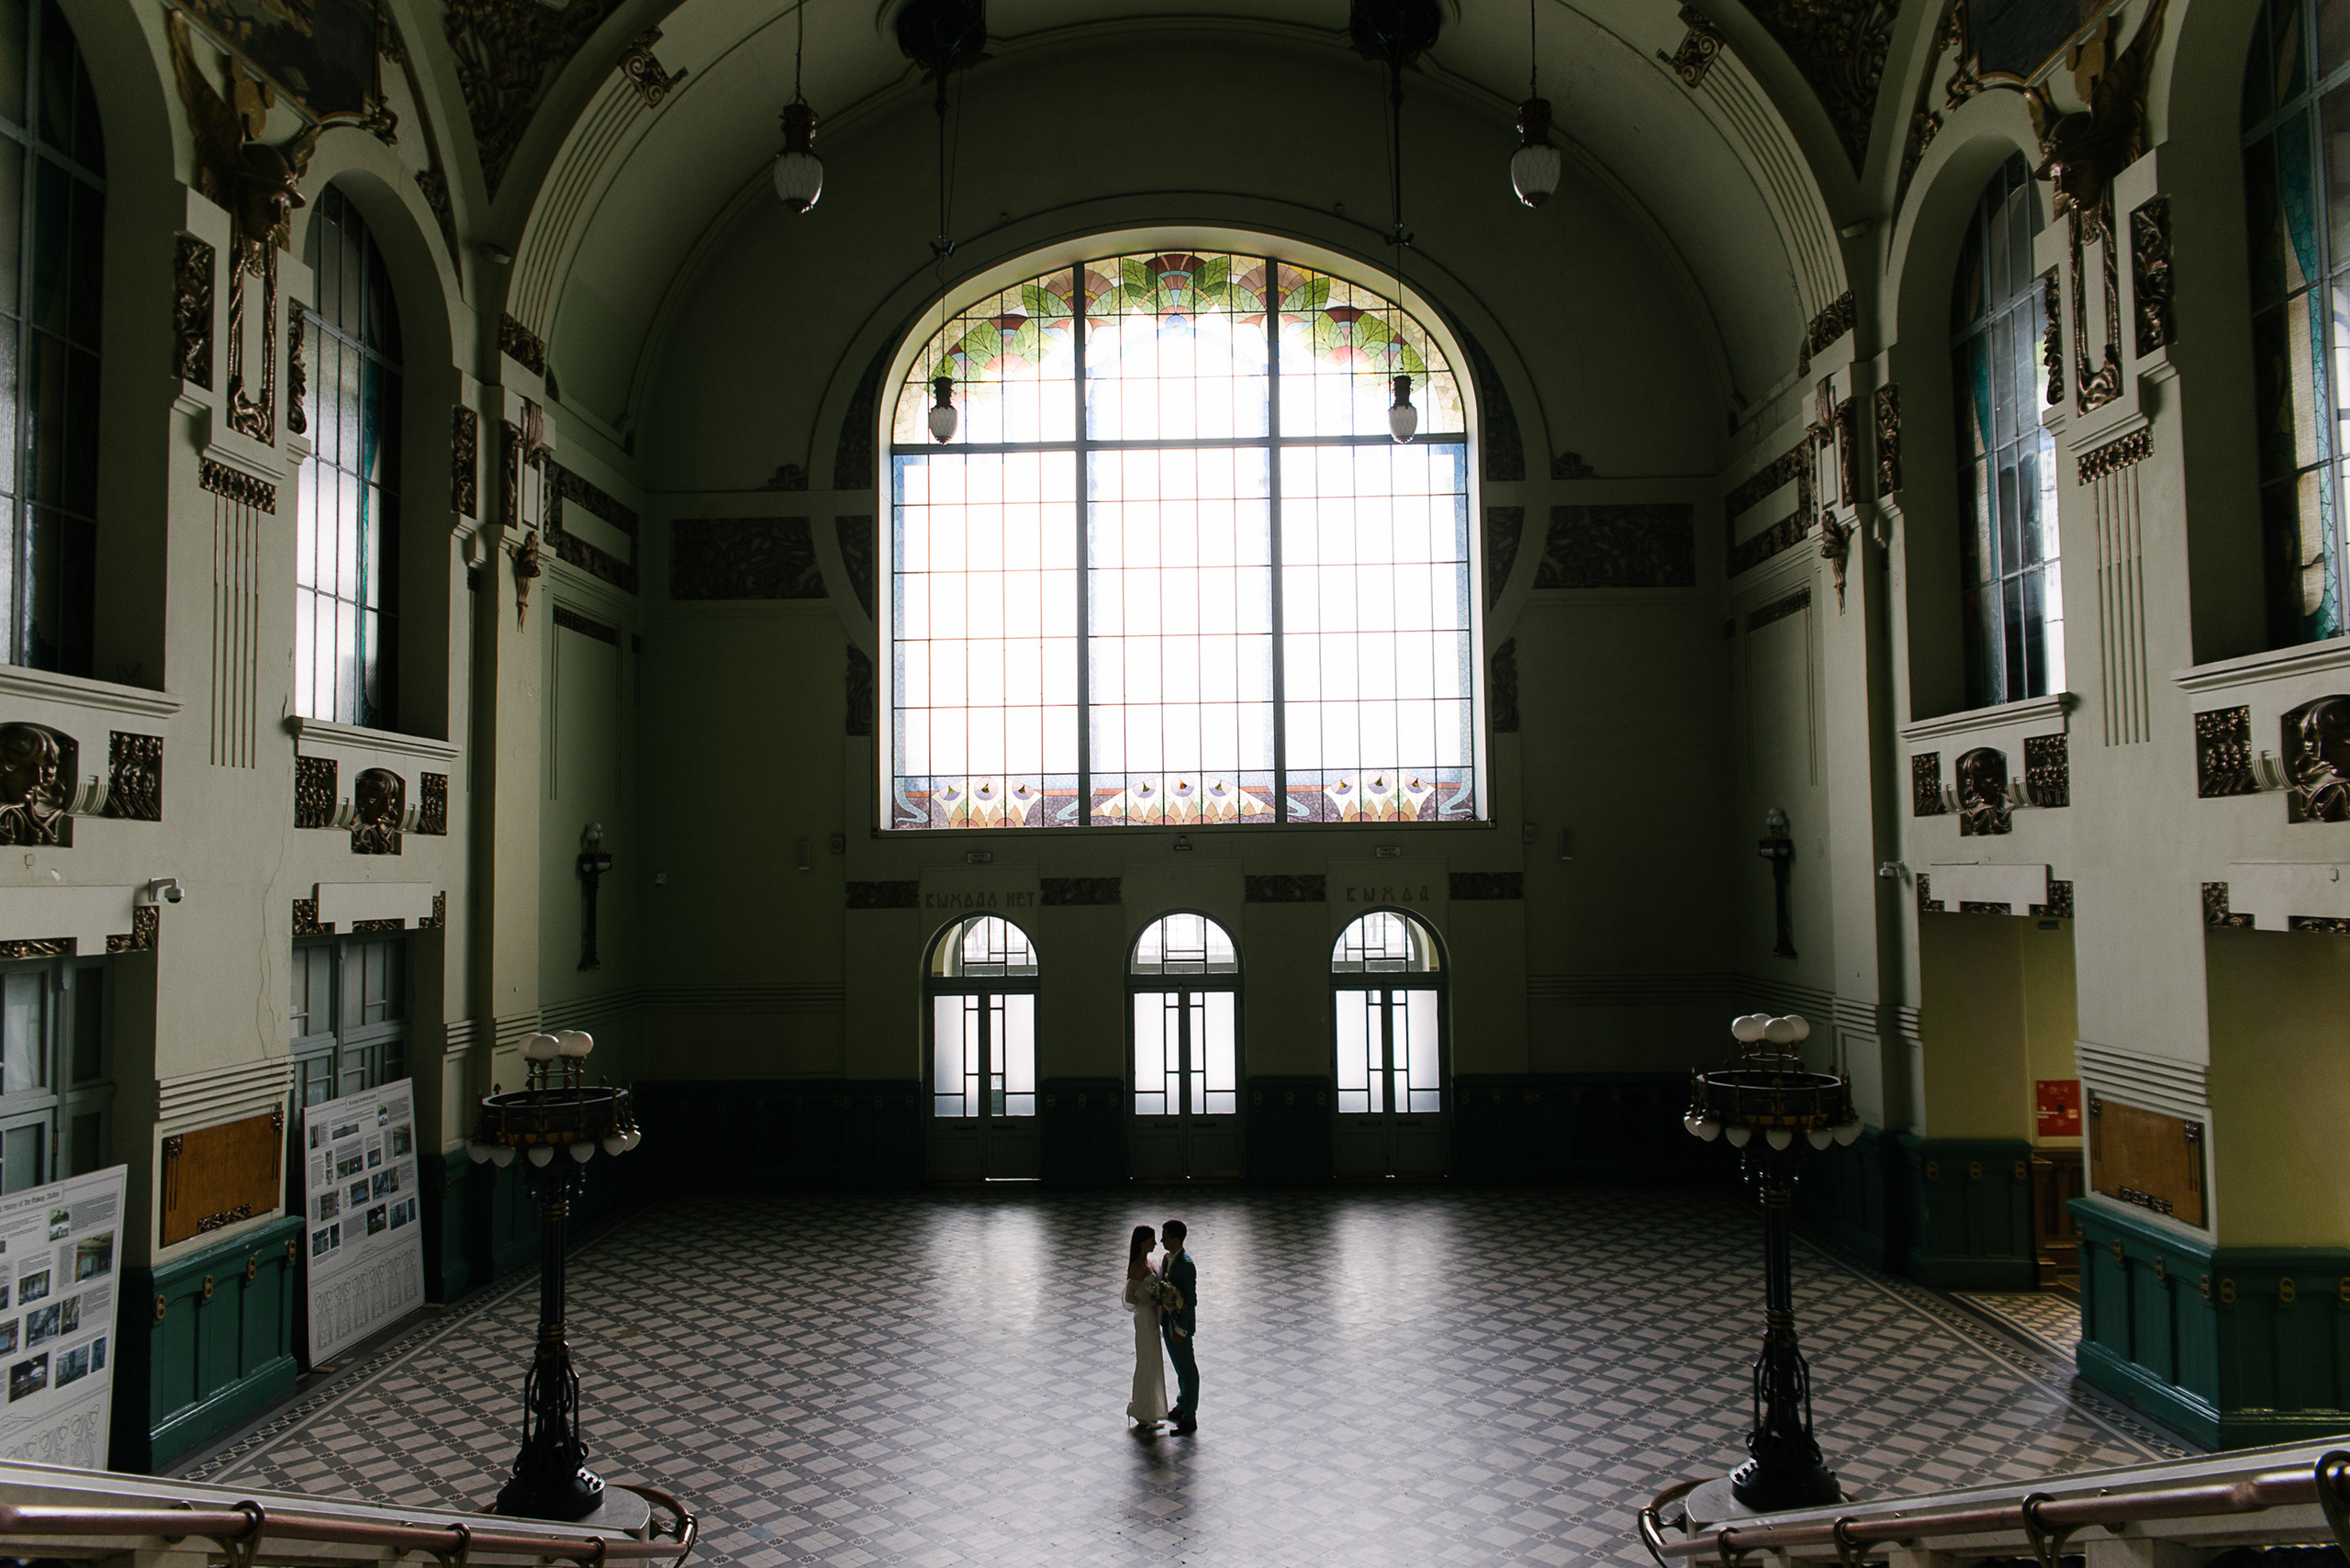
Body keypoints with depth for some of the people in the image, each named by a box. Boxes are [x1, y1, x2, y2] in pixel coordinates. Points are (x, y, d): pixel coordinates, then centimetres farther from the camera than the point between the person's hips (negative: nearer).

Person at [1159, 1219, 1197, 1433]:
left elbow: (1191, 1300, -23)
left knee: (1187, 1370, 5)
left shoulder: (1185, 1264, -25)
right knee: (1180, 1367, 23)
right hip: (1169, 1321, 9)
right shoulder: (1167, 1258, 2)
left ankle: (1190, 1419, 16)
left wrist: (1181, 1330, -21)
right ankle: (1182, 1406, 40)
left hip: (1181, 1326, -9)